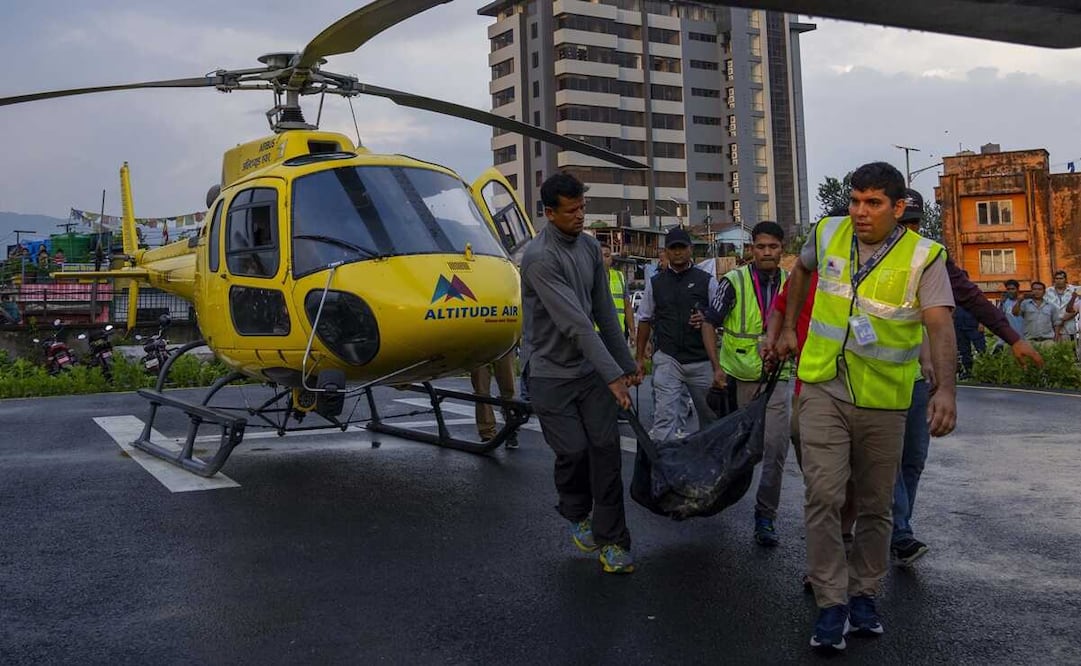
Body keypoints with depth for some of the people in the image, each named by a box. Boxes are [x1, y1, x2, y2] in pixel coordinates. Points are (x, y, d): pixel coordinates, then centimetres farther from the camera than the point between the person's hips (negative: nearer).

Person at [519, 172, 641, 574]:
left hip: (589, 367, 6)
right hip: (550, 371, -5)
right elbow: (574, 322, -25)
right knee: (573, 449, -7)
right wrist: (613, 375, -26)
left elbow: (604, 312, 11)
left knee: (605, 447, -2)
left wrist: (626, 362, 11)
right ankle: (576, 515, 25)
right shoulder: (540, 258, -19)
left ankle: (611, 540, 7)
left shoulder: (590, 247, 5)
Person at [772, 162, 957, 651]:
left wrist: (946, 389, -36)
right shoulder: (828, 234, 0)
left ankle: (863, 594, 28)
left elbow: (940, 326, -21)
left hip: (884, 401, -1)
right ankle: (831, 603, -1)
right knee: (823, 496, -9)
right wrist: (788, 329, 22)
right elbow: (802, 270, 22)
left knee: (875, 506, 11)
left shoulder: (923, 257, -10)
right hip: (824, 390, 1)